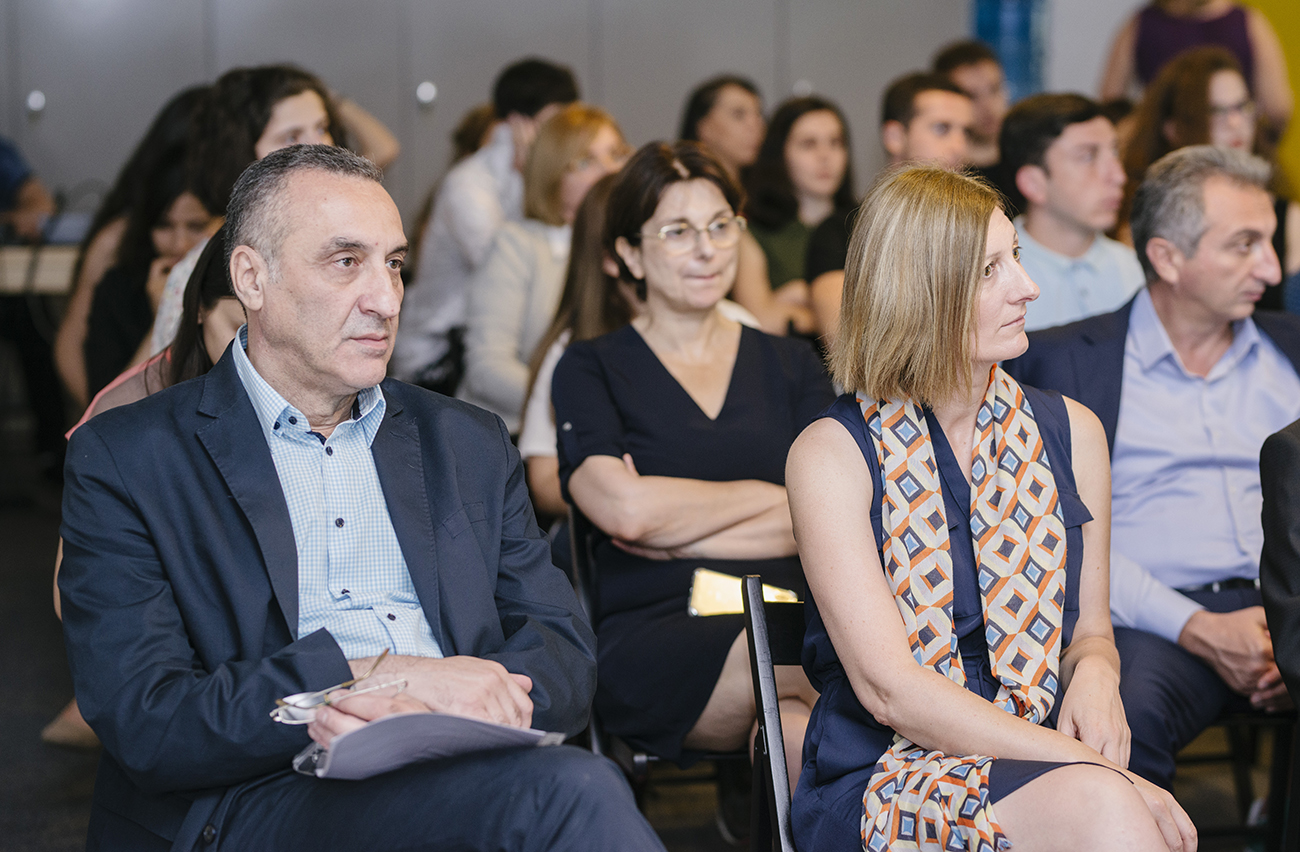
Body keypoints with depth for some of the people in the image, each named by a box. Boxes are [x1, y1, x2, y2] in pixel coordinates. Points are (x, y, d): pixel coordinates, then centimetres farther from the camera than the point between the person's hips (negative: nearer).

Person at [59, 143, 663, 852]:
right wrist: (385, 676, -15)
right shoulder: (122, 461, 6)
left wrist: (433, 704, -12)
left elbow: (564, 657, 12)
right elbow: (142, 720, -6)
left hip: (469, 779, 6)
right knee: (570, 791, -34)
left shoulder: (469, 445, 21)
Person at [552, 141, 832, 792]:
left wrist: (672, 532, -1)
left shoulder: (788, 365, 22)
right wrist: (768, 494, 6)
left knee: (802, 734, -36)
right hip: (650, 636, -3)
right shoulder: (592, 369, 14)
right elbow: (624, 508, -5)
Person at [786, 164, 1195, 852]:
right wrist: (1087, 769, -20)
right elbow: (887, 688, -12)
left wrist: (1097, 671, -5)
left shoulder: (1069, 432, 11)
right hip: (875, 786, -4)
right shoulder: (832, 454, -4)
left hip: (1040, 763, 4)